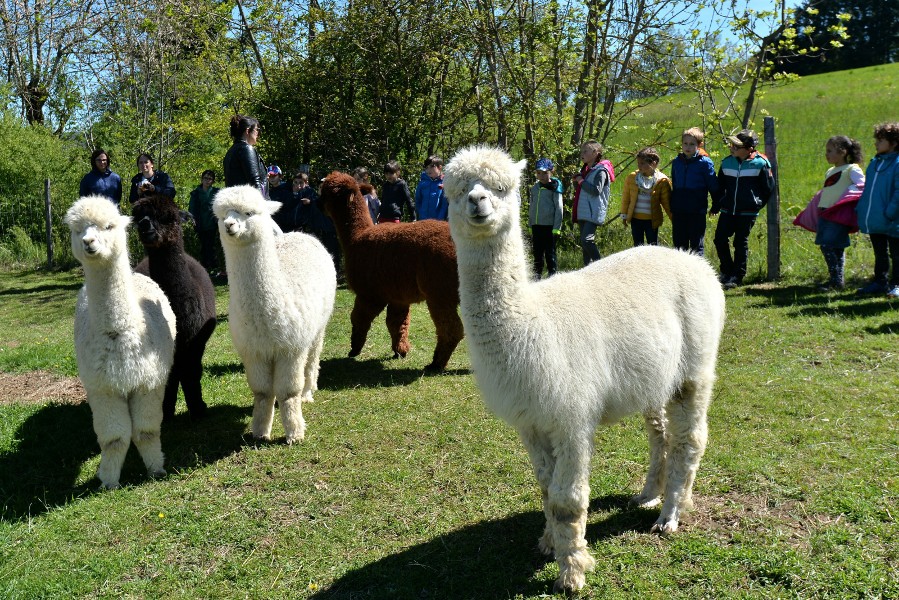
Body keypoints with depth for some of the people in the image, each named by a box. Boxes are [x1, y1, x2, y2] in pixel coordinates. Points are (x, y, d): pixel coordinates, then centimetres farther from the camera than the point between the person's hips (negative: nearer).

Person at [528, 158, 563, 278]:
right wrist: (530, 225, 15)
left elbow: (559, 208, -6)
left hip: (549, 225, -5)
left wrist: (557, 228, -11)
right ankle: (536, 274, 20)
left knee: (550, 252, 0)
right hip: (536, 225, 5)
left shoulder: (554, 187, -4)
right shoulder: (535, 188, 11)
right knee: (537, 252, 12)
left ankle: (552, 274, 8)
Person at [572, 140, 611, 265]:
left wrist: (581, 181, -12)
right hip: (582, 213, 9)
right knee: (584, 243, 10)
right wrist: (576, 181, 6)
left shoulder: (600, 171, -9)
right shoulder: (584, 170, 18)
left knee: (587, 240, -20)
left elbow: (596, 190, -21)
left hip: (593, 214, -9)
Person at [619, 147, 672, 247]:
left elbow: (667, 202, -3)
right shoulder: (631, 178, -2)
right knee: (638, 246, 11)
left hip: (652, 220, -2)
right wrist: (624, 215, 8)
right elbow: (626, 198, 7)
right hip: (635, 219, 2)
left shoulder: (662, 181, -9)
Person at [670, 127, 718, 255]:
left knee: (696, 244, 4)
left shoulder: (705, 163, -7)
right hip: (678, 211, 5)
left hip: (697, 212, -5)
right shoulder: (676, 162, 8)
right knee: (679, 243, 12)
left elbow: (713, 186, -2)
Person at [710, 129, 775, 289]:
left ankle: (737, 277, 12)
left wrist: (757, 204, 5)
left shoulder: (760, 164, -6)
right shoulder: (727, 162, 5)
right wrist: (716, 205, 12)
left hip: (747, 212, -4)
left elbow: (768, 188, 3)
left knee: (740, 243, 2)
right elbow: (720, 186, 15)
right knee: (719, 238, -3)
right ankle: (727, 271, 16)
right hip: (727, 210, 4)